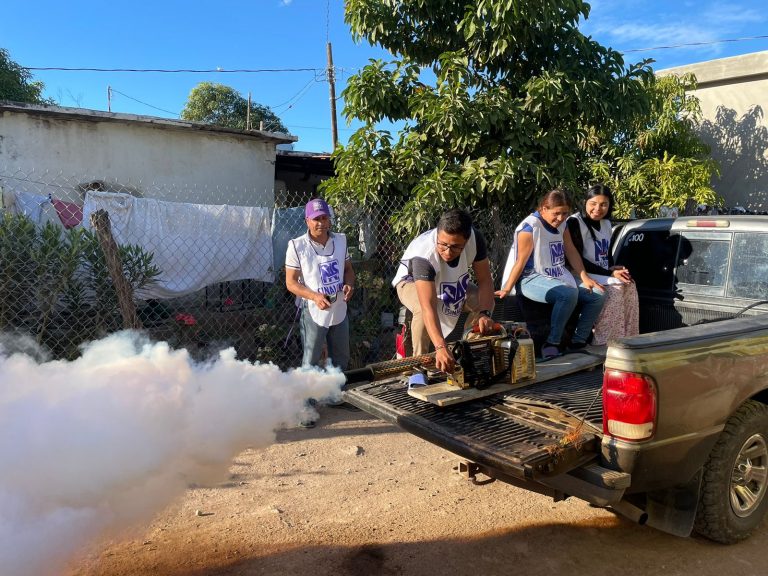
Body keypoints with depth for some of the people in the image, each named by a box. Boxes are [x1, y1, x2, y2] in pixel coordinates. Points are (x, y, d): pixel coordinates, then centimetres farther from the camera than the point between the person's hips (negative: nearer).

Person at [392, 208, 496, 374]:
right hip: (411, 282, -5)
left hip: (452, 284, 5)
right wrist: (440, 347, -63)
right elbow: (428, 307, -52)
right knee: (422, 309, -37)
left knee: (485, 302, -15)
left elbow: (485, 281, -22)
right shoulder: (424, 255, -44)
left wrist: (484, 314, -39)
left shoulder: (475, 239, -30)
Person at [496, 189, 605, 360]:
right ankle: (552, 344, -24)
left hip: (559, 278, 9)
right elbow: (521, 262, -17)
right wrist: (507, 290, -16)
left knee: (597, 296, -2)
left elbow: (571, 252, 11)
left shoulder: (561, 224, 10)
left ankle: (578, 342, 7)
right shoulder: (530, 227, -16)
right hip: (531, 279, -9)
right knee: (569, 293, -35)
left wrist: (585, 278, 2)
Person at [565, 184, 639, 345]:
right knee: (615, 287, -26)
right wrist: (610, 273, -19)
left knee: (629, 285, -16)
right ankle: (603, 342, -26)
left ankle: (628, 337, -12)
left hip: (604, 276, 7)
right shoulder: (575, 222, -12)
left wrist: (616, 271, -3)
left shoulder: (606, 224, 13)